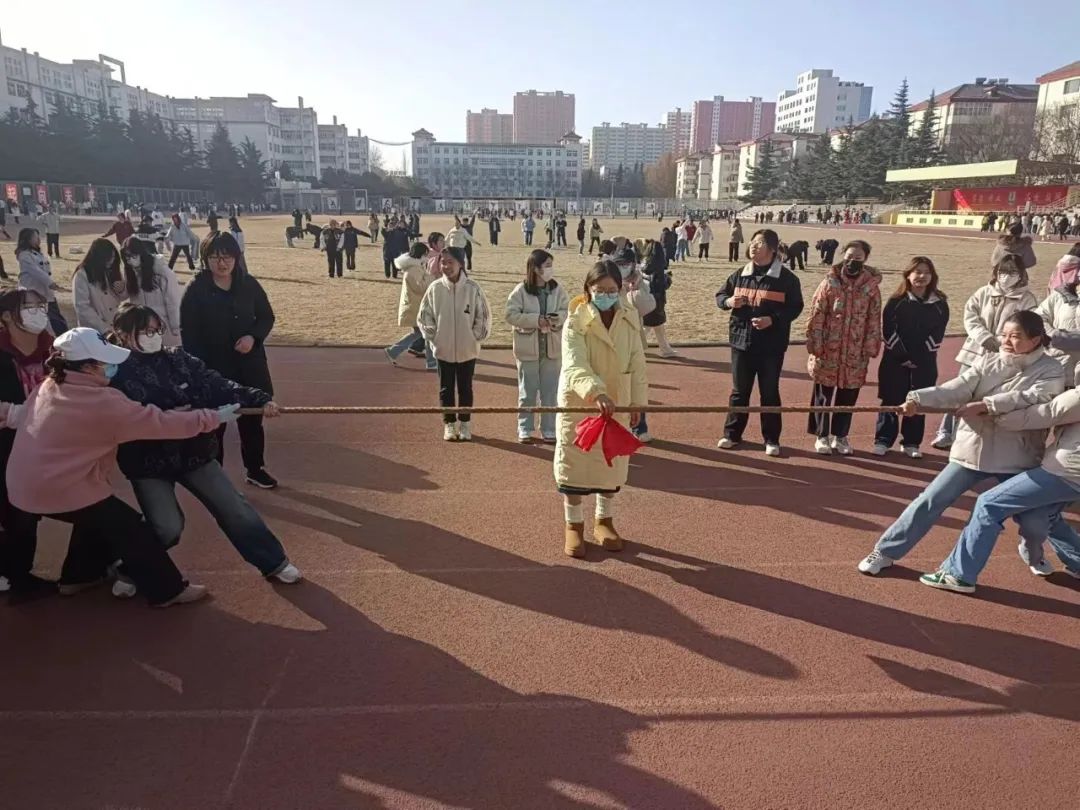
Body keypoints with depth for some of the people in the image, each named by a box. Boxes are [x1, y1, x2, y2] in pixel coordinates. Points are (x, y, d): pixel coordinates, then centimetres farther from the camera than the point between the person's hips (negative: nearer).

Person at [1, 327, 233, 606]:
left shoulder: (49, 387, 3)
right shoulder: (103, 402, -22)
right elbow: (160, 422, -20)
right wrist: (212, 418, -14)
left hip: (26, 485, 9)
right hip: (59, 489, -9)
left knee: (97, 516, 31)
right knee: (132, 530, 1)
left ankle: (78, 576, 43)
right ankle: (168, 591, 8)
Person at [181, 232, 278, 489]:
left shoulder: (248, 284, -1)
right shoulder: (196, 290, -9)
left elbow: (266, 317, 8)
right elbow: (188, 333, -8)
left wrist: (253, 336, -12)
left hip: (249, 365, 3)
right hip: (212, 368, -3)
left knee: (252, 420, 15)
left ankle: (255, 469, 32)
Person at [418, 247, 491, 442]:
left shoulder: (473, 289, -10)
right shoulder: (435, 288, -7)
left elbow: (483, 316, -2)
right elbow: (424, 316, 3)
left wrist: (476, 337, -4)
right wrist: (433, 337, -2)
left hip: (467, 349, -1)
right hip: (443, 349, 1)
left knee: (465, 388, 12)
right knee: (446, 388, 10)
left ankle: (465, 425, 25)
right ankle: (449, 425, 23)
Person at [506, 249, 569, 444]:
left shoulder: (557, 289, -1)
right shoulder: (520, 291, -9)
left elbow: (568, 310, 4)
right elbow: (511, 315, -13)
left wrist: (559, 318, -19)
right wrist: (536, 320, -21)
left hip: (552, 348, 3)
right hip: (528, 349, -2)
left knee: (550, 392, 9)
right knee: (527, 392, 8)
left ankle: (548, 430, 21)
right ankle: (524, 429, 20)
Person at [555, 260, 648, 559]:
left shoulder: (629, 317, -2)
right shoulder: (576, 321, -15)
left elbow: (637, 362, 4)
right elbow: (575, 365, -29)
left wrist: (637, 401, 1)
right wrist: (596, 392, -45)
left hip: (617, 403, 4)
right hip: (578, 403, -4)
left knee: (612, 462, 13)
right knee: (574, 463, 4)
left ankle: (604, 521, 32)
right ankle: (574, 526, 20)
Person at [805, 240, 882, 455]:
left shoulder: (871, 286, 0)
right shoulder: (829, 283, -5)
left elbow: (874, 320, 3)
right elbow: (816, 316, -5)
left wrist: (870, 349, 0)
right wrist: (815, 346, -9)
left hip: (855, 353, 2)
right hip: (827, 351, -1)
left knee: (848, 397, 10)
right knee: (823, 395, 7)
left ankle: (840, 436, 26)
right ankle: (822, 436, 21)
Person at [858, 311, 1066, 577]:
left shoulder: (1051, 371, -4)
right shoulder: (988, 361, 2)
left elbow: (1029, 399, -23)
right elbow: (957, 389, -12)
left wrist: (984, 404, -32)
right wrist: (918, 398, -29)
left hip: (1018, 458, -1)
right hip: (972, 449, 1)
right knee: (931, 501, -1)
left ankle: (1033, 551, 41)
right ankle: (885, 552, 9)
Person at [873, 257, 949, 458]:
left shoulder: (940, 304, 2)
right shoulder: (896, 302, -3)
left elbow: (938, 334, -1)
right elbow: (888, 331, -7)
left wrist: (918, 357, -10)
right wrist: (903, 356, -12)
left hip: (925, 363, 2)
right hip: (895, 360, -2)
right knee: (891, 401, 2)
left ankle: (911, 443, 17)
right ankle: (883, 440, 12)